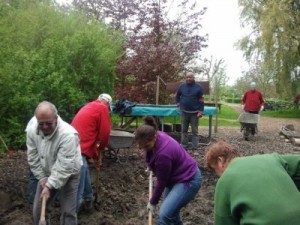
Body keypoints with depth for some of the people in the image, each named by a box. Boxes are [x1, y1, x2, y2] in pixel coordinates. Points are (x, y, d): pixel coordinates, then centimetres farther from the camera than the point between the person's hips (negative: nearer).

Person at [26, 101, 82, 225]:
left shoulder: (68, 134, -35)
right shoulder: (31, 131, -16)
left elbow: (65, 167, -32)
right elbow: (33, 158, -5)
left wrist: (50, 186, -30)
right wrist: (42, 178, -8)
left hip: (68, 175, -5)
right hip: (46, 174, 5)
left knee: (67, 212, 0)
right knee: (38, 209, 12)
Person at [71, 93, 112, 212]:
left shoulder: (89, 106, 25)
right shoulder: (102, 108, -1)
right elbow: (105, 132, -6)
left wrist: (94, 151, 31)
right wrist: (101, 147, 13)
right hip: (79, 150, -10)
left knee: (84, 173, 27)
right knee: (77, 188, -5)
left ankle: (88, 200, 43)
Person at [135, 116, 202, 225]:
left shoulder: (163, 153, -35)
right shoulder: (157, 135, -11)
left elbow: (162, 182, -20)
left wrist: (153, 202, -5)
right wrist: (152, 167, 28)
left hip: (188, 180, -10)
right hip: (176, 176, 10)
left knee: (165, 215, -19)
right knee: (170, 209, 22)